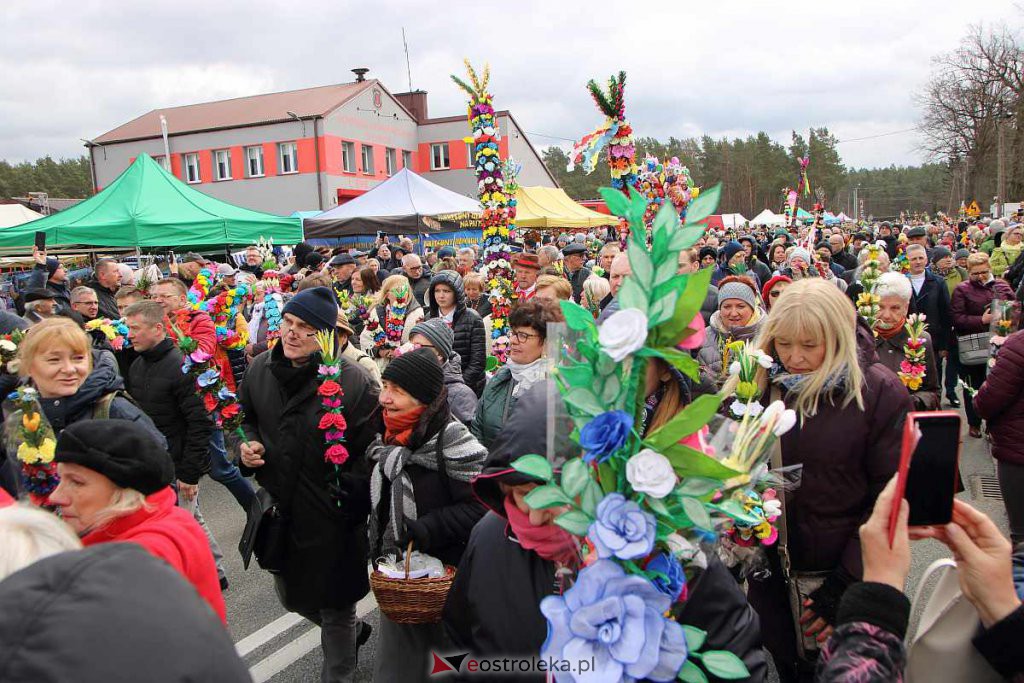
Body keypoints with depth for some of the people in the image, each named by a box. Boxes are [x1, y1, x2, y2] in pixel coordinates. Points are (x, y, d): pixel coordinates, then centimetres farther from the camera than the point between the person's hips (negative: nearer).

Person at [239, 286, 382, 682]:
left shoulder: (353, 381, -20)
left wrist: (345, 493, -18)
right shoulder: (261, 369, -3)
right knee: (290, 596, 26)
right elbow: (247, 418, 16)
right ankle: (348, 633, 54)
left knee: (335, 608, 12)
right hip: (279, 508, 6)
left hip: (332, 518, -6)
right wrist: (249, 443, -3)